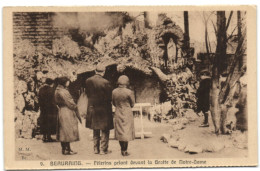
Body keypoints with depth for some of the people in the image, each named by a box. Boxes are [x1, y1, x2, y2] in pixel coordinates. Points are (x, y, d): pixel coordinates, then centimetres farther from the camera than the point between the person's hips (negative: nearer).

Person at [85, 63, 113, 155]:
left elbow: (87, 94, 6)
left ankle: (96, 149, 21)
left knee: (95, 130, 17)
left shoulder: (88, 81, -4)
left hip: (92, 108, 5)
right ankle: (103, 149, 9)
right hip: (104, 109, -5)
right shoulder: (105, 82, -19)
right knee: (105, 130, 8)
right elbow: (110, 97, -12)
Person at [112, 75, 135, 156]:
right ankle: (125, 151, 7)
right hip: (127, 113, -4)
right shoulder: (129, 92, -17)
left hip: (118, 113, 4)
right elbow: (132, 104, -5)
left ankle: (122, 150, 23)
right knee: (126, 131, 4)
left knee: (120, 131, 14)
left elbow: (114, 103, 7)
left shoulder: (114, 91, -4)